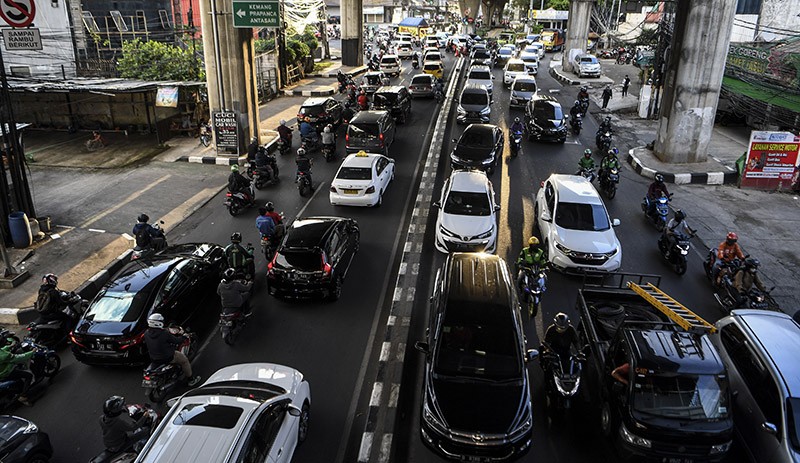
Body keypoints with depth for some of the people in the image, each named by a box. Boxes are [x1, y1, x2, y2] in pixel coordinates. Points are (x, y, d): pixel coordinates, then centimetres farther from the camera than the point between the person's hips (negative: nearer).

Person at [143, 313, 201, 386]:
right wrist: (183, 337, 4)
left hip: (153, 359, 7)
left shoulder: (146, 334, -10)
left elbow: (146, 343, 8)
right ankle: (190, 379, 28)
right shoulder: (165, 334, -29)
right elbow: (176, 341, -17)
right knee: (184, 360, 15)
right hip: (167, 358, -7)